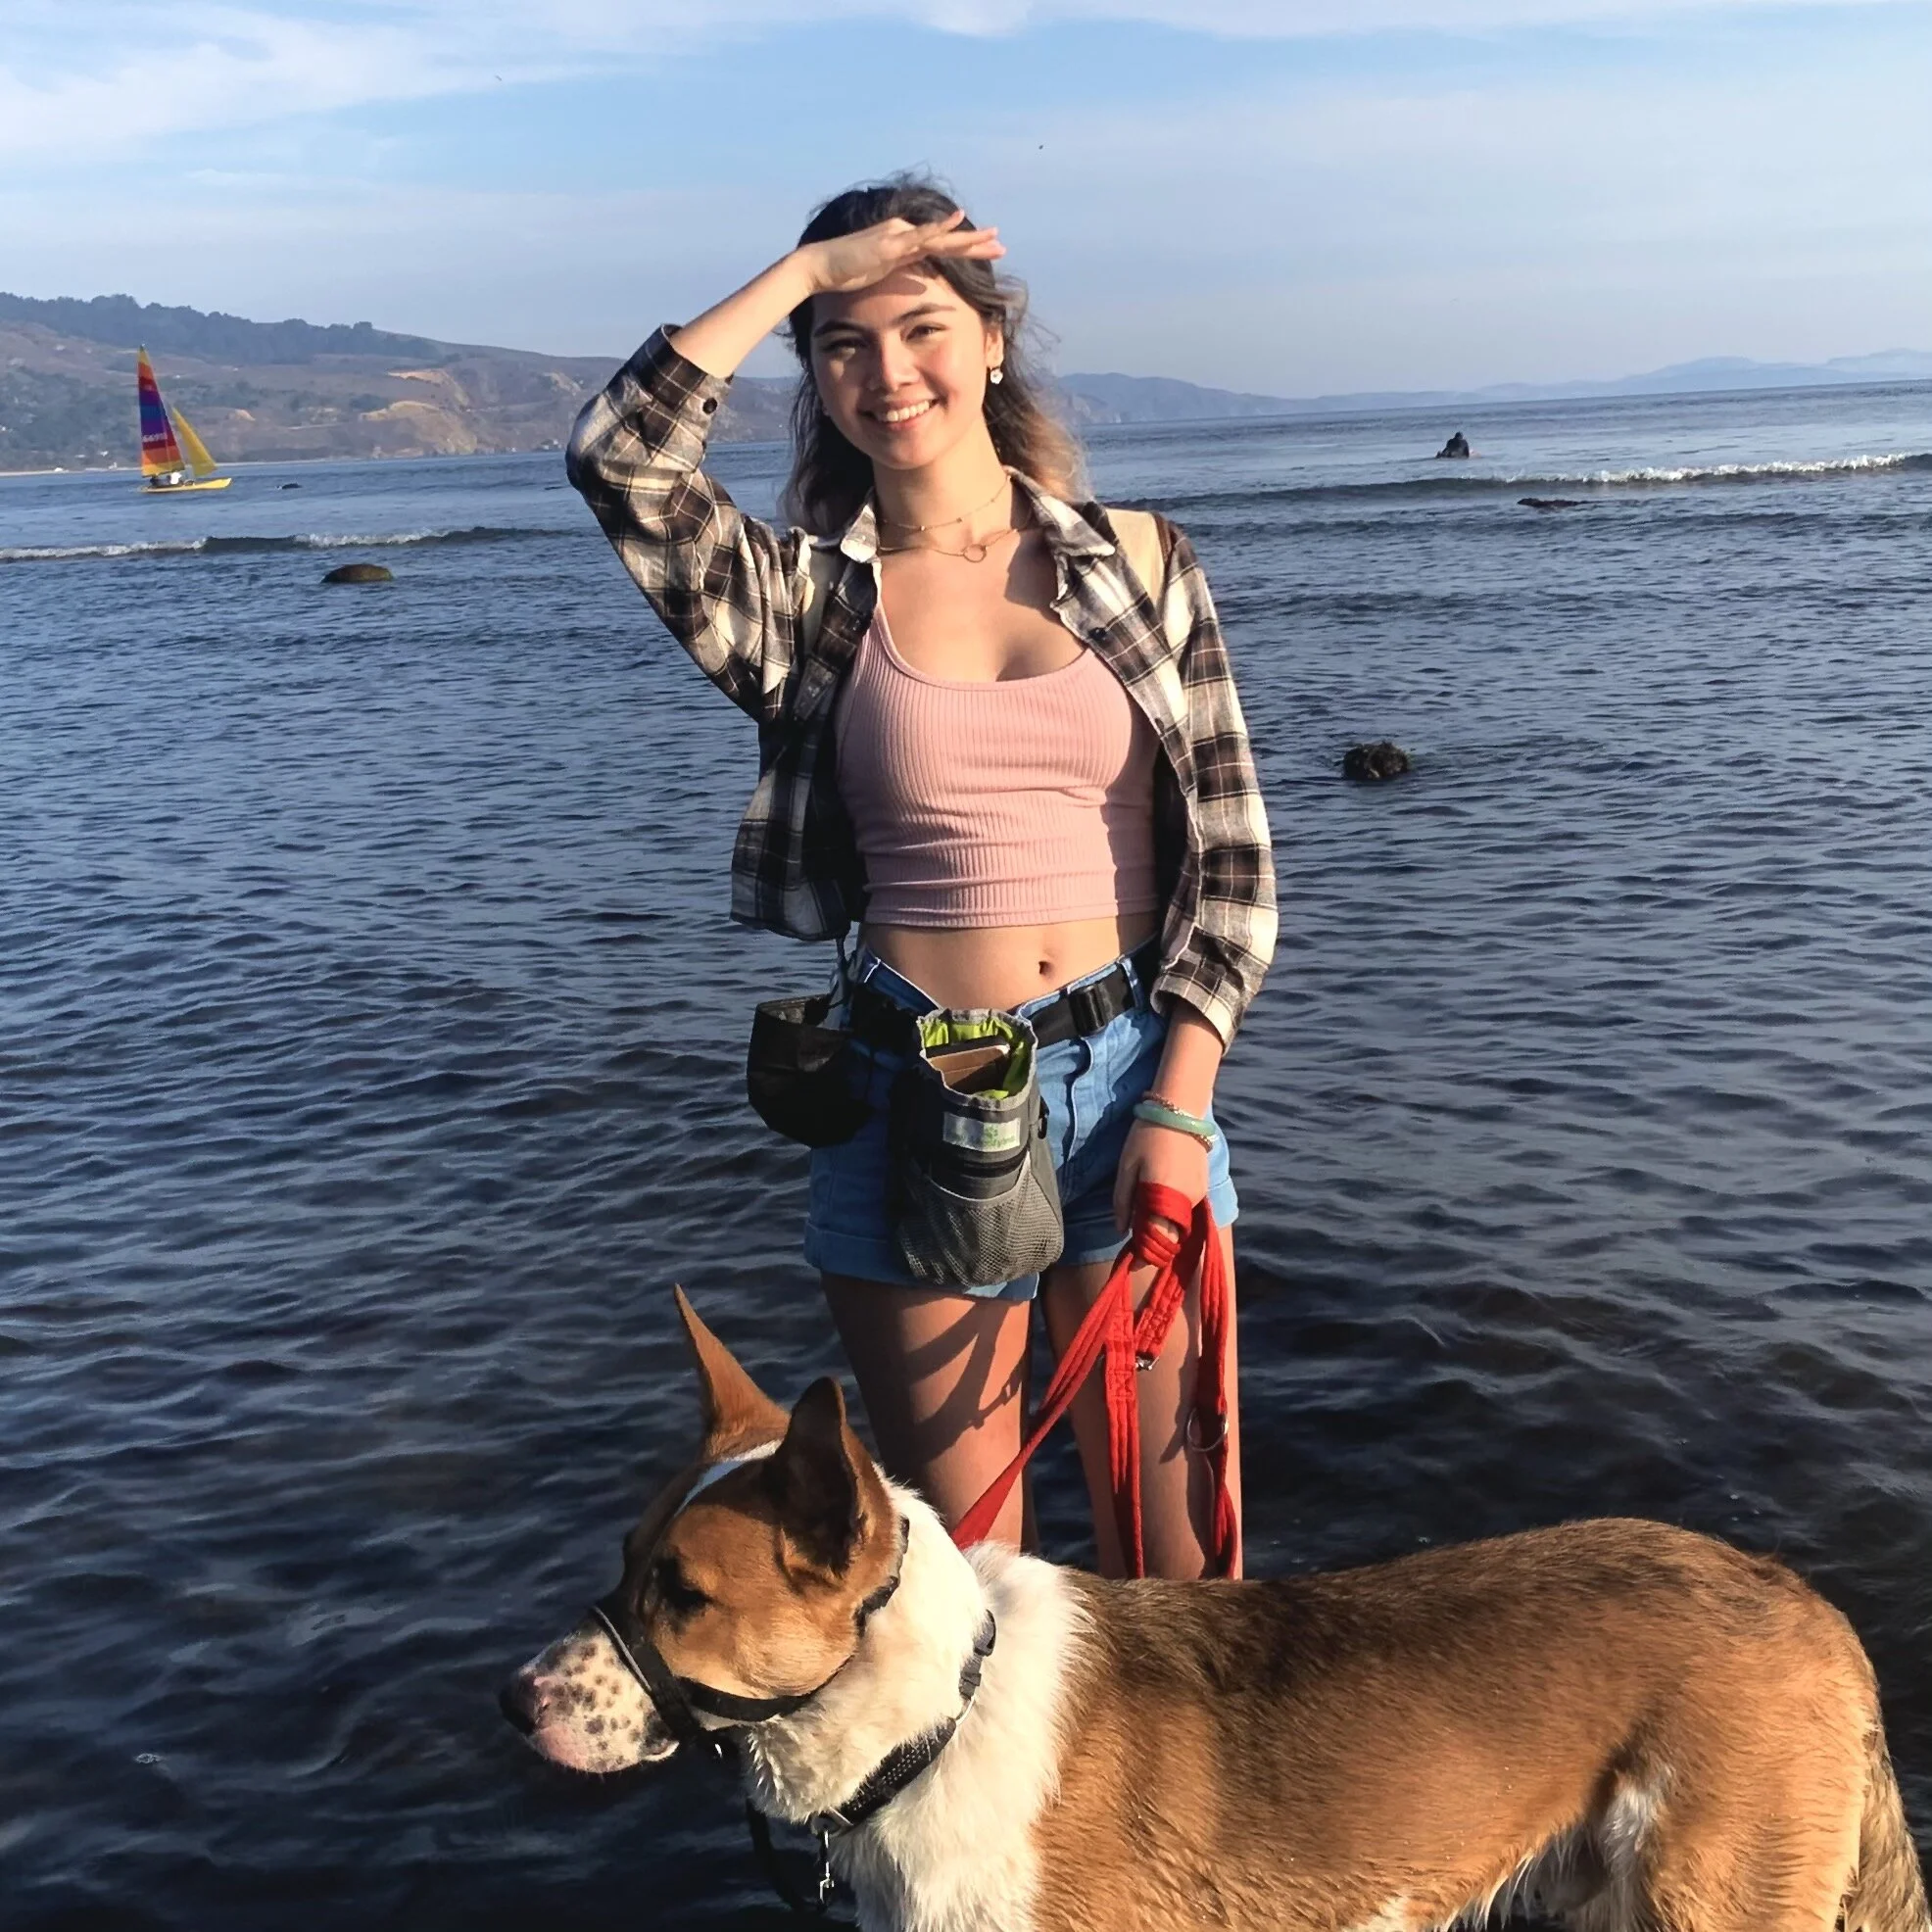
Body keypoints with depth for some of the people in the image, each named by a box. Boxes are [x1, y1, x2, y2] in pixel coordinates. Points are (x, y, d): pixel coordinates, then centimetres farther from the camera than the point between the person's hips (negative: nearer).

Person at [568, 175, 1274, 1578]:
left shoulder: (1138, 568, 4)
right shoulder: (807, 600, 2)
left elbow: (1232, 852, 2)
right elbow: (620, 459, -15)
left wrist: (1179, 1106, -6)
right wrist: (806, 272, -8)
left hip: (1131, 1076, 1)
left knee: (1175, 1564, 8)